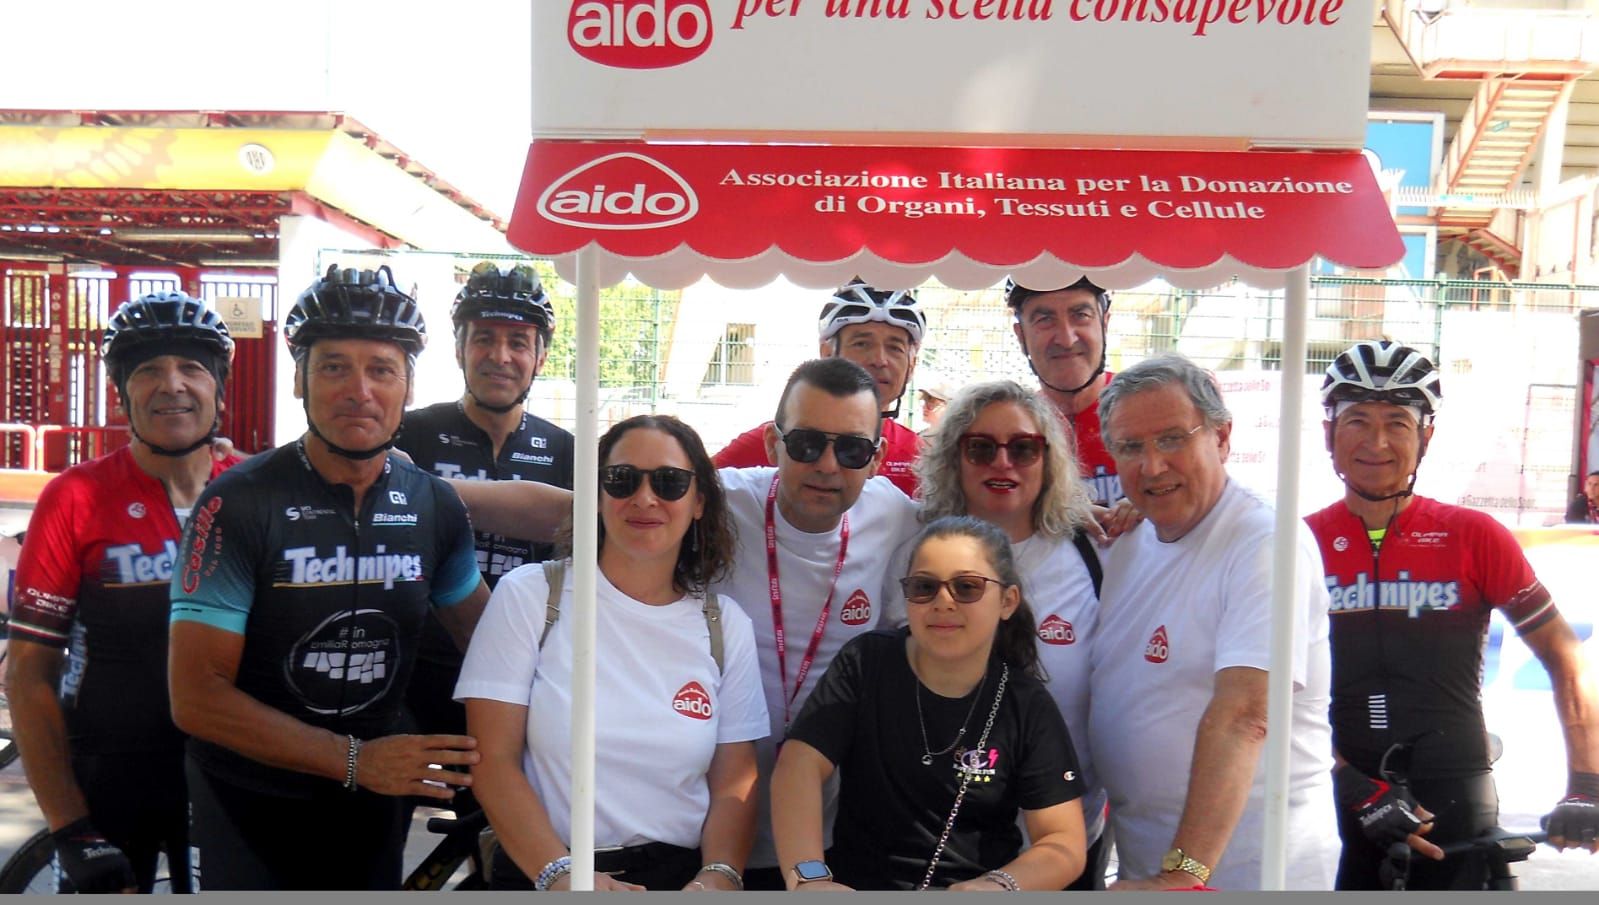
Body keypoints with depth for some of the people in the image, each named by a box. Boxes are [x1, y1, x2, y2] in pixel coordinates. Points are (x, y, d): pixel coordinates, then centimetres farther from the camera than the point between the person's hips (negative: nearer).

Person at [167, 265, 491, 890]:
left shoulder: (433, 504, -3)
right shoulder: (238, 503, -16)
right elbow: (197, 697, -19)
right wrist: (355, 759, -24)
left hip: (371, 808, 4)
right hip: (249, 812, -4)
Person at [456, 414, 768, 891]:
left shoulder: (726, 624, 7)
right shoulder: (529, 595, 0)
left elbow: (733, 783, 7)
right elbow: (493, 759, -3)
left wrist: (718, 877, -10)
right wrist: (561, 874, -14)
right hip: (541, 876, -2)